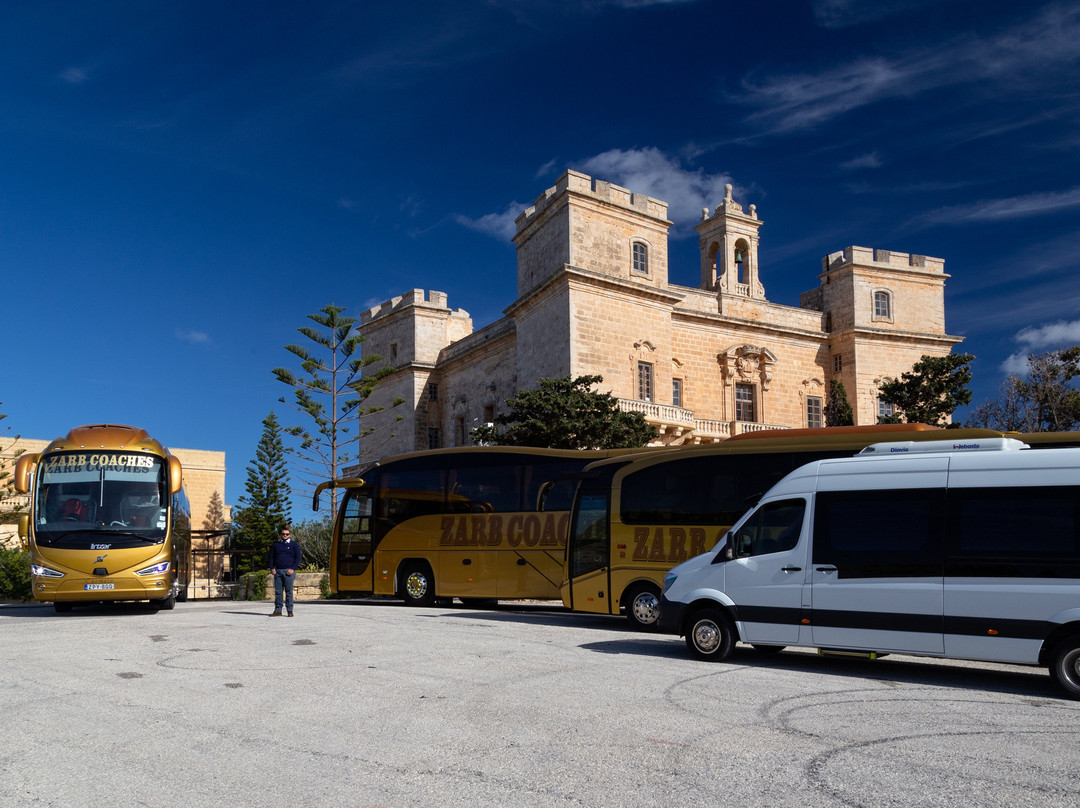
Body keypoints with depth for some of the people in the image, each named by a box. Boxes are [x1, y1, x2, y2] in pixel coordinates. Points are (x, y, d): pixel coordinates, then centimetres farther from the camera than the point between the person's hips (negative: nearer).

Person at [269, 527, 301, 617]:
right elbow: (272, 557, 18)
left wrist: (293, 569, -10)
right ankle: (277, 611, 7)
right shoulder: (276, 544, 16)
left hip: (288, 572, -3)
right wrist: (272, 568, 3)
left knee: (289, 592, -4)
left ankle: (290, 611, 0)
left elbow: (298, 558, 2)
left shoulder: (294, 545, 7)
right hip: (277, 571, 3)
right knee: (278, 592, 3)